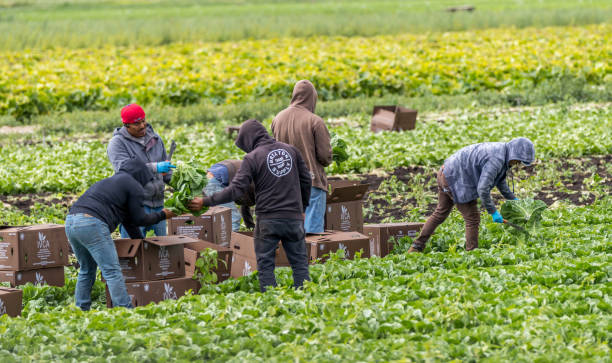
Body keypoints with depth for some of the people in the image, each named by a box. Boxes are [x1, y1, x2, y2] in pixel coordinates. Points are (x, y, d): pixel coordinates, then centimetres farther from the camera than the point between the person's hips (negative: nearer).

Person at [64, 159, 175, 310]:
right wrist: (161, 215, 26)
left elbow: (129, 220, 41)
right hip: (92, 224, -9)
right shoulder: (134, 186, 9)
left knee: (87, 269, 22)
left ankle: (81, 310, 21)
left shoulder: (108, 182, 36)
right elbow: (139, 219, 11)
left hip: (71, 221, 9)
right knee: (112, 272, -7)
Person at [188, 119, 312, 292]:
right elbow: (306, 181, 13)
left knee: (265, 265, 6)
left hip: (268, 219, -4)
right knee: (299, 263, 9)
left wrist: (205, 201, -8)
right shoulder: (291, 150, 8)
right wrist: (302, 208, 26)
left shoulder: (252, 158, -7)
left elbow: (236, 189, -14)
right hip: (293, 216, 4)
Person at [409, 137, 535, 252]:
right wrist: (493, 212, -17)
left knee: (440, 213, 21)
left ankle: (417, 246, 26)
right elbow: (482, 189, -27)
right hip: (457, 181, -10)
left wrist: (512, 199, 26)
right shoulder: (496, 160, -24)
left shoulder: (500, 150, 9)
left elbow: (500, 180, 25)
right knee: (472, 219, 1)